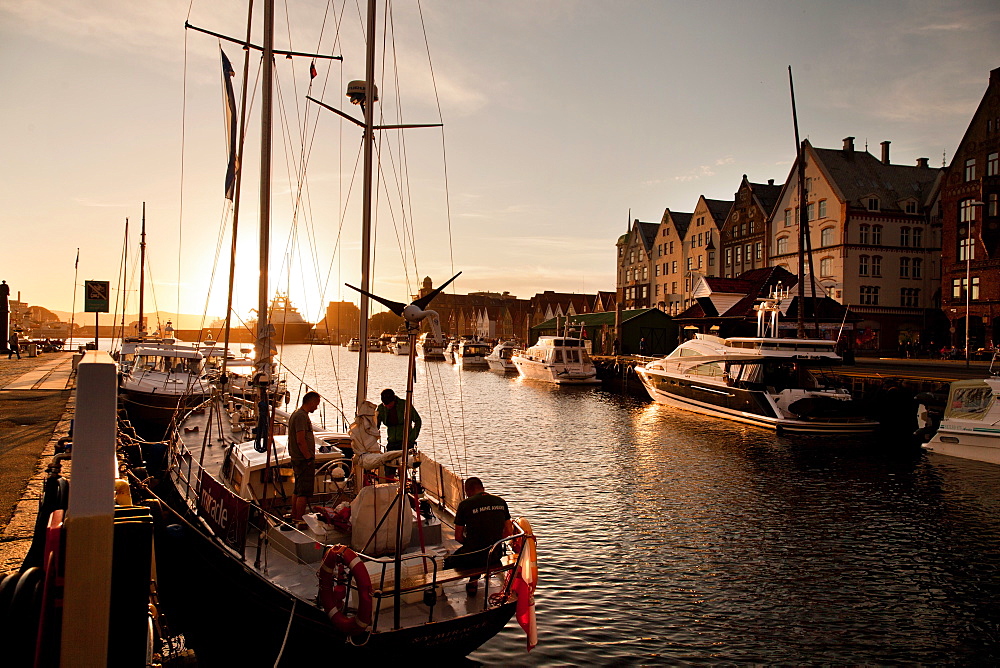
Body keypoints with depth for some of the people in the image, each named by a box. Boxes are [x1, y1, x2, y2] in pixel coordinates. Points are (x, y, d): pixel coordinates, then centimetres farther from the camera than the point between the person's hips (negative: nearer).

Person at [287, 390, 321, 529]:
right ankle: (300, 521, -2)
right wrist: (309, 458, -18)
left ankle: (294, 518, 25)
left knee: (297, 490, 17)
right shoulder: (302, 416, -18)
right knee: (304, 492, -5)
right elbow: (301, 441, -23)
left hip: (297, 459, 11)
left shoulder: (296, 413, 15)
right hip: (304, 460, -11)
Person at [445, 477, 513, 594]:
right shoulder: (501, 502, 4)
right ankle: (474, 580, 32)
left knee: (447, 562, 22)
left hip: (473, 558, -5)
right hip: (495, 555, 5)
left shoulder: (465, 505, -9)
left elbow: (458, 537, -4)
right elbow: (508, 531, 7)